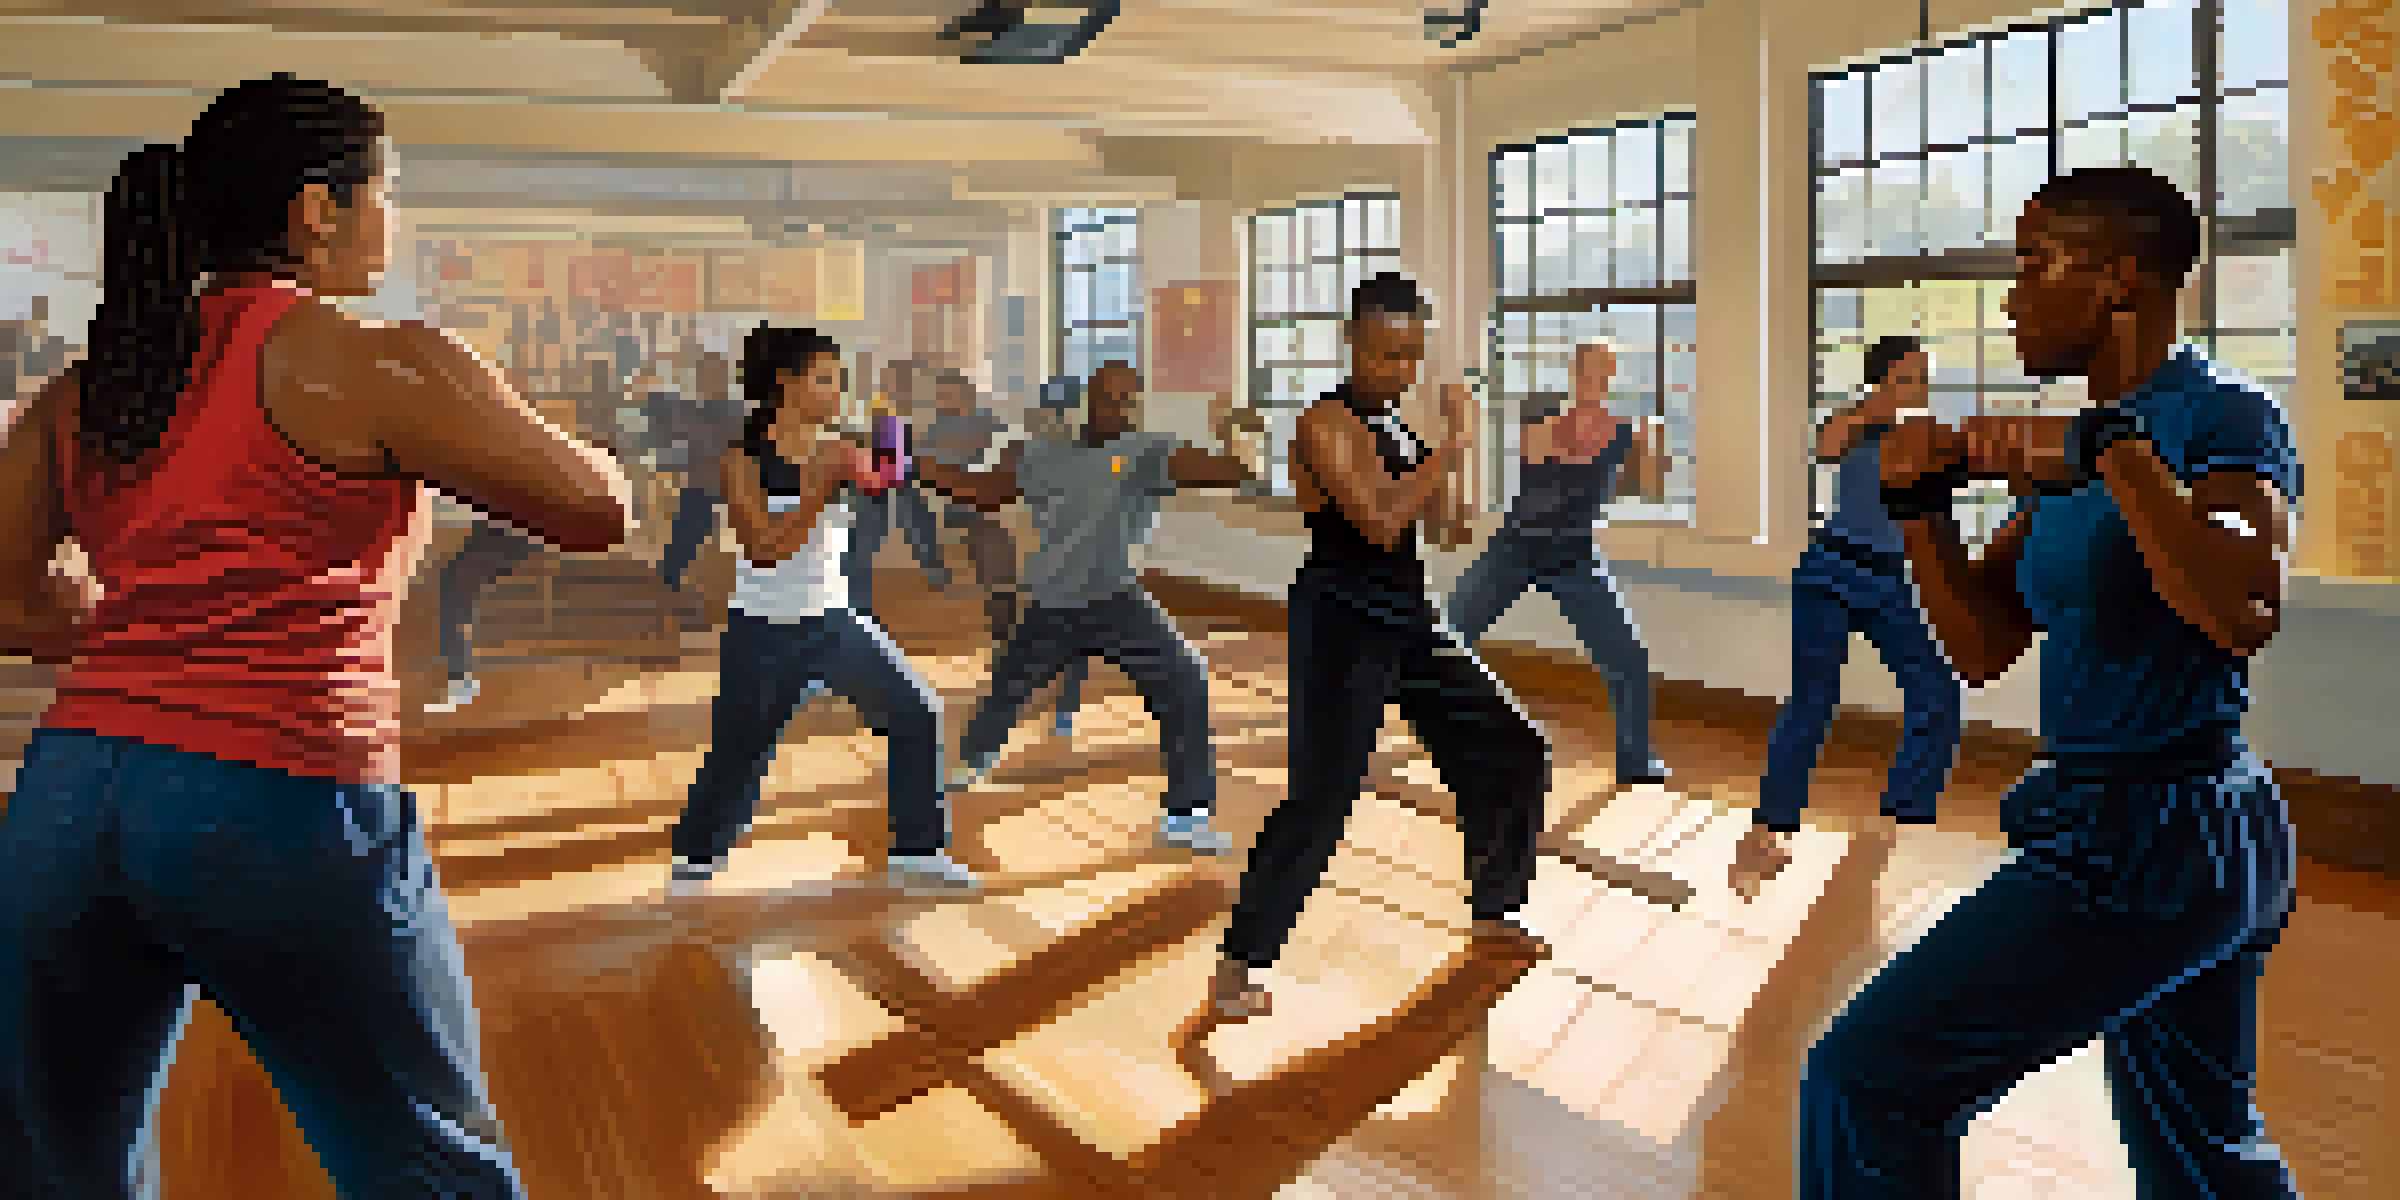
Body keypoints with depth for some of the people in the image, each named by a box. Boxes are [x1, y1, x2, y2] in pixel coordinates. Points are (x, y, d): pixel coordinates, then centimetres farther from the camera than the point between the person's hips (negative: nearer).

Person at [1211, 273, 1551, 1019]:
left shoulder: (1398, 423, 12)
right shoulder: (1328, 425, -14)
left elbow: (1449, 531, 15)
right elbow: (1380, 520, -27)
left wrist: (1450, 482, -6)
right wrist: (1451, 445, -20)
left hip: (1408, 624, 9)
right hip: (1343, 630, -9)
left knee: (1514, 756, 13)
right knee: (1321, 798, -16)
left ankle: (1491, 909, 32)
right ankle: (1240, 962, -3)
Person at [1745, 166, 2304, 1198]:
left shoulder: (2222, 418, -13)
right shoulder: (2078, 446, 12)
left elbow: (2245, 615, -31)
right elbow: (1983, 648, 9)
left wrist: (2119, 452, -32)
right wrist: (1921, 505, -4)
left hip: (2149, 841, -10)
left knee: (1865, 1077, -11)